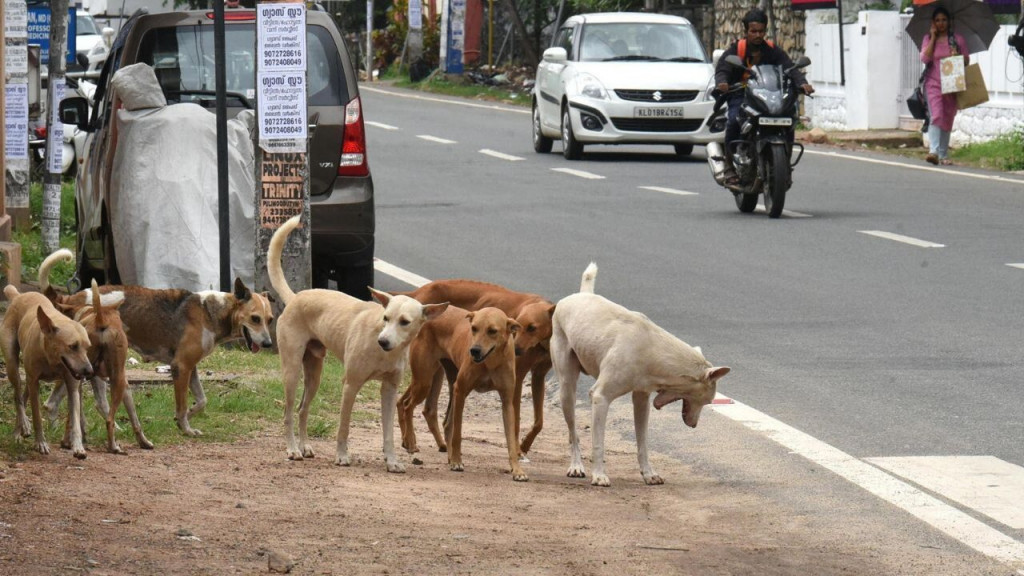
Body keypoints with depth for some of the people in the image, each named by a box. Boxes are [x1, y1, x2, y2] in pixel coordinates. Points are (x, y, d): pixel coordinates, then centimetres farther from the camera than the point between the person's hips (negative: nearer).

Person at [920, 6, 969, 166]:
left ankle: (943, 155, 14)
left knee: (947, 120, 5)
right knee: (936, 116, -19)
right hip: (933, 83, -2)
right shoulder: (928, 39, 8)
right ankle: (933, 151, -28)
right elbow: (925, 58, -7)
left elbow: (967, 61, 10)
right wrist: (933, 37, -5)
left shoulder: (957, 39, 9)